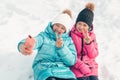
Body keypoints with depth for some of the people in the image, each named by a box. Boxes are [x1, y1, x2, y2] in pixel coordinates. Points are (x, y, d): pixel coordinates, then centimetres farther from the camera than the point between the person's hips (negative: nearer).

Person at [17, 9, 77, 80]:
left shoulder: (68, 40, 17)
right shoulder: (44, 35, 12)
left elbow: (72, 61, 7)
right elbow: (35, 41, -12)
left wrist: (61, 47, -7)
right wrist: (23, 46, -36)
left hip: (63, 70, 2)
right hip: (44, 68, -2)